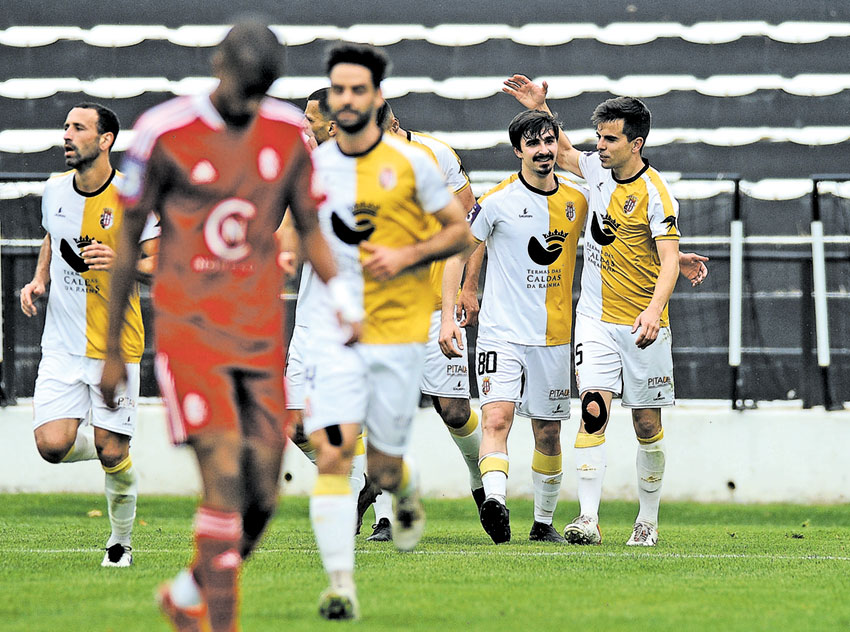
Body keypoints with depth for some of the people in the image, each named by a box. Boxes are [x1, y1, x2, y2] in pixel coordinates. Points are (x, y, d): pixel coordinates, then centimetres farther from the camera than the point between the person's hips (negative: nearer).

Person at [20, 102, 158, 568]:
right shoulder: (55, 190, 4)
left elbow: (160, 263, -5)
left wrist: (120, 261, -24)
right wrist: (39, 280, 7)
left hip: (116, 343, -4)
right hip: (62, 345, 4)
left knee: (112, 453, -2)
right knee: (52, 445, -11)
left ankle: (122, 541, 22)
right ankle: (112, 455, 23)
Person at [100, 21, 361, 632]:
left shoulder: (288, 132, 5)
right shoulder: (165, 133, -7)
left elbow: (310, 228, 15)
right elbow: (128, 241, 1)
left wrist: (341, 293, -6)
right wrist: (112, 351, 5)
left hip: (261, 332, 4)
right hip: (189, 327, -4)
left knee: (262, 494, 2)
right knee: (225, 478, -17)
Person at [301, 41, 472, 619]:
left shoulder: (410, 162, -3)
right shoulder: (312, 166, 4)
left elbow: (460, 232, 2)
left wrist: (408, 256, -12)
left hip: (399, 331, -1)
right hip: (335, 329, 1)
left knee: (384, 467, 4)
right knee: (332, 453, -16)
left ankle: (408, 494, 43)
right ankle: (341, 586, -16)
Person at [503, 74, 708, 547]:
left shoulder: (655, 194, -14)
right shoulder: (597, 168, 4)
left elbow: (669, 261, -20)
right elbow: (563, 153, 27)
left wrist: (654, 310, -34)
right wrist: (541, 109, 15)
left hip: (642, 325, -4)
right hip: (596, 317, 4)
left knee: (647, 423, 5)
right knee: (594, 409, -13)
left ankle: (648, 521, 20)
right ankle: (589, 518, -20)